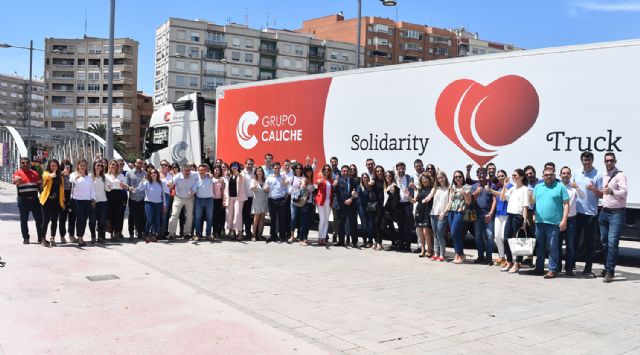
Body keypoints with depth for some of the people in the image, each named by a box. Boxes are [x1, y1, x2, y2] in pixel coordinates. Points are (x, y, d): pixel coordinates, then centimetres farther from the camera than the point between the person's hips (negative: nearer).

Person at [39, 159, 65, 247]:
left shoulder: (60, 176, 14)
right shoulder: (46, 173, 0)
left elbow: (61, 189, 12)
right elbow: (49, 176, -26)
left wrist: (63, 201, 8)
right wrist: (53, 174, -47)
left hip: (56, 201, 4)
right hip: (47, 200, -4)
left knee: (54, 220, 6)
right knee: (46, 220, -2)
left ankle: (52, 239, 13)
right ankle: (43, 239, 6)